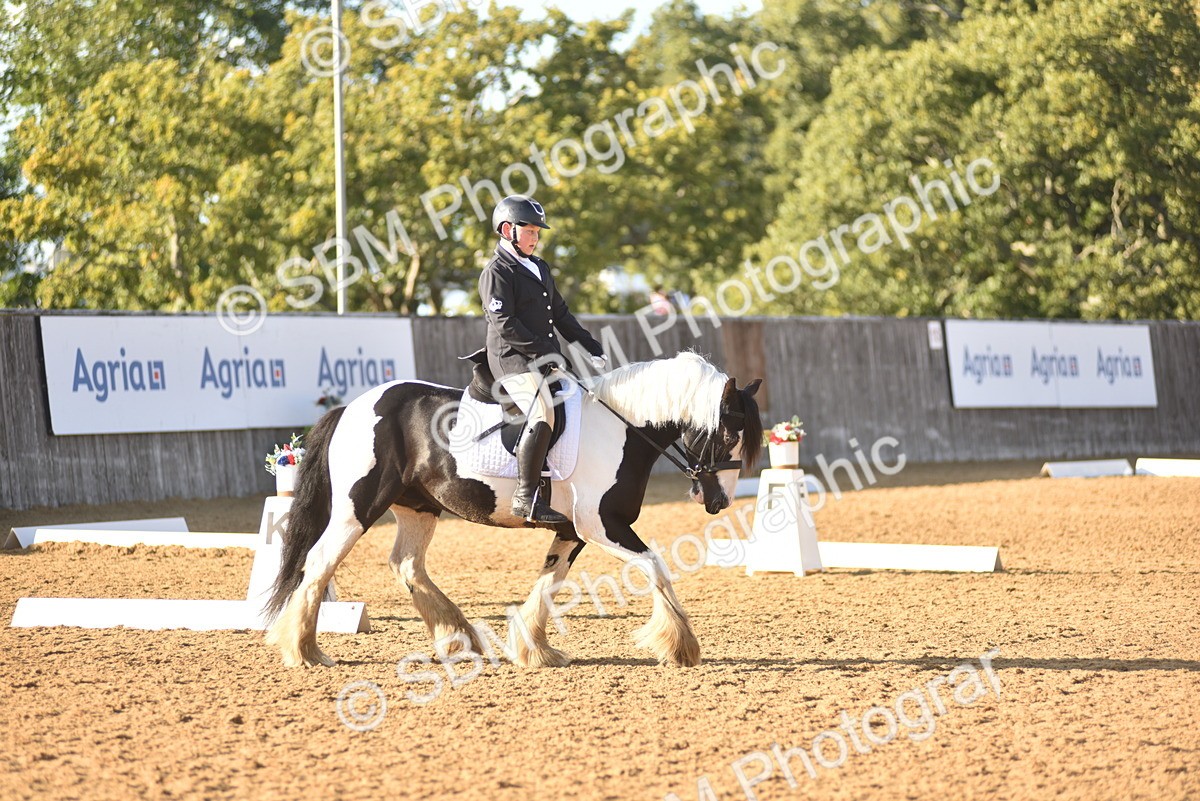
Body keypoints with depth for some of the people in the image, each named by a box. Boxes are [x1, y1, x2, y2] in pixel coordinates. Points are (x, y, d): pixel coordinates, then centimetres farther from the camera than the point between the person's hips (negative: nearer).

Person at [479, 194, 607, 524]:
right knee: (544, 414, -28)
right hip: (513, 360, -10)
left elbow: (561, 315, 25)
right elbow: (505, 324, -16)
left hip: (548, 359, 10)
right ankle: (526, 497, -30)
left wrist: (591, 348, 16)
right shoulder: (497, 272, -6)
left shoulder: (540, 268, 22)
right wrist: (543, 351, -21)